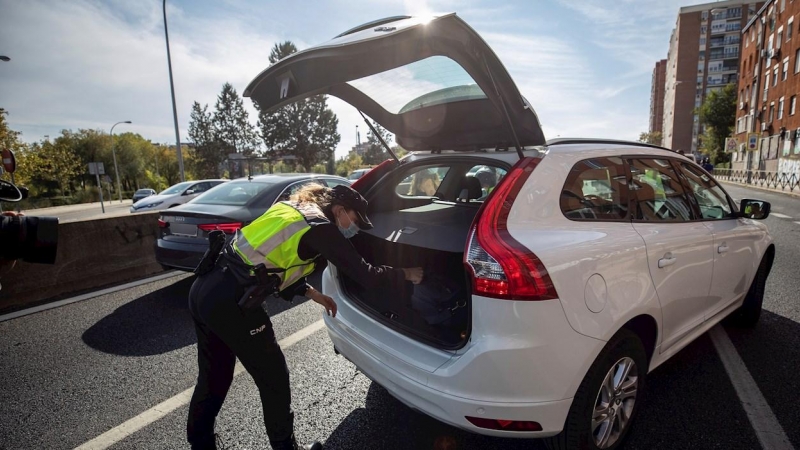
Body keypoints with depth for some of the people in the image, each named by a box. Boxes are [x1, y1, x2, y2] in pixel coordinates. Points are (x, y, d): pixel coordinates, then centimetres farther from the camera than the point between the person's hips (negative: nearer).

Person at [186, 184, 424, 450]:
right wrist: (407, 274, 7)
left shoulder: (292, 208, 17)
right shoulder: (321, 228, -8)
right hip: (231, 303, -9)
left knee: (213, 378, 24)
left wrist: (312, 293, 22)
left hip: (204, 289, 9)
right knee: (274, 380, 10)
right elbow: (365, 275, -8)